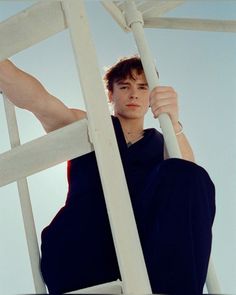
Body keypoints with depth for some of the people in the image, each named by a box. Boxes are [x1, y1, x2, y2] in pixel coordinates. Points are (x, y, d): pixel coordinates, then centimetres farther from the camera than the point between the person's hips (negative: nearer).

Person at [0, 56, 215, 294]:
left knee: (192, 178, -24)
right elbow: (35, 99, 4)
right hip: (80, 253, -1)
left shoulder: (161, 143, 25)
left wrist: (172, 124, -17)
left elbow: (186, 182, 0)